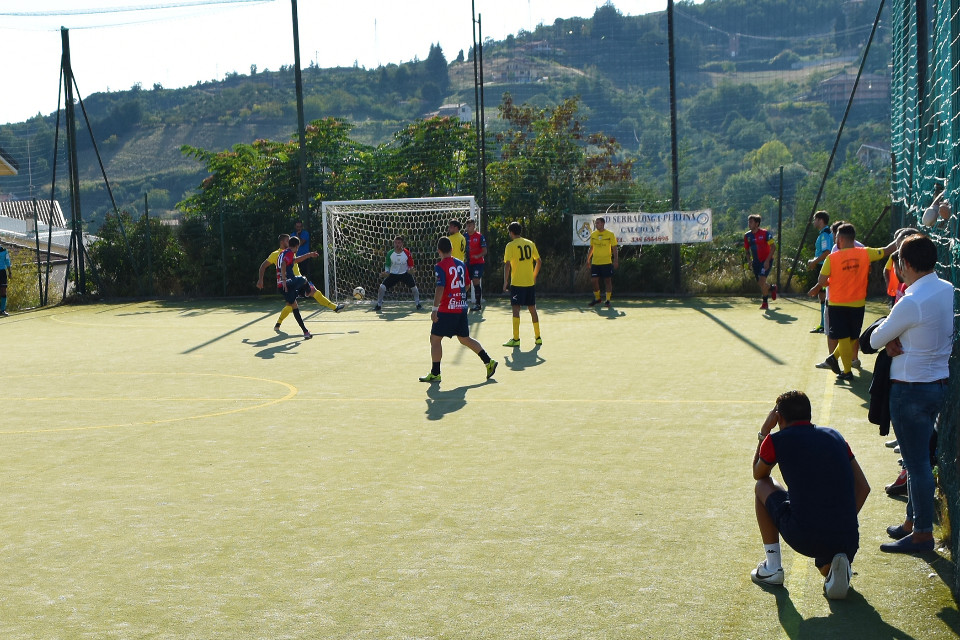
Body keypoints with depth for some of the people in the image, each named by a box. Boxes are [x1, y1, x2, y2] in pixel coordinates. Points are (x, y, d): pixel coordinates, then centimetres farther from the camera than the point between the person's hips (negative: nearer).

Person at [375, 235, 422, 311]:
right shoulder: (390, 253, -10)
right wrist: (386, 272, -12)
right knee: (382, 287, -13)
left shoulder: (407, 253, -13)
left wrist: (410, 269, -19)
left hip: (405, 274, 0)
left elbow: (410, 264, -1)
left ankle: (418, 304, 16)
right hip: (393, 274, 0)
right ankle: (379, 305, 4)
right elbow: (387, 264, 4)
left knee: (414, 287, -8)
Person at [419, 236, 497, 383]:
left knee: (435, 339, 1)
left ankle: (435, 374, 1)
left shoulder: (440, 267, -12)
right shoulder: (461, 264, 9)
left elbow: (440, 288, -21)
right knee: (465, 339, 18)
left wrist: (435, 309, -21)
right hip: (461, 307, 7)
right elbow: (466, 285, 17)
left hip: (447, 309, -7)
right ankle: (488, 362, 13)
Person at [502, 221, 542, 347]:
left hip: (517, 283, -5)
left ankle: (516, 339, -7)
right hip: (530, 283, 5)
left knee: (516, 309, -4)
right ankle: (538, 337, 18)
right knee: (532, 309, 13)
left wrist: (505, 282, -7)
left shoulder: (511, 245, -7)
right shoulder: (530, 244, 8)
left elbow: (507, 264, -13)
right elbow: (539, 261, 11)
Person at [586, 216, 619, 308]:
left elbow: (614, 248, -3)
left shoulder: (610, 234, -5)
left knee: (607, 280, 0)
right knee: (594, 280, 1)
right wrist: (588, 258, 12)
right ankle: (597, 298, 17)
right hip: (595, 262, 4)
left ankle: (608, 300, 7)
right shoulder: (593, 235, 7)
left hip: (607, 262, -4)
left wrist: (616, 260, -10)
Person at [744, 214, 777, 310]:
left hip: (766, 261, -6)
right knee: (760, 283, 8)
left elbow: (773, 246, -13)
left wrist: (767, 260, -20)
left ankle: (765, 303, -6)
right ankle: (772, 288, 42)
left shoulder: (765, 233, -13)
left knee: (762, 280, -19)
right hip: (756, 261, 6)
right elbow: (747, 249, 17)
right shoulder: (747, 236, 3)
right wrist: (750, 261, 4)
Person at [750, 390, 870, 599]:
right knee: (825, 564, 40)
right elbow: (863, 487, 15)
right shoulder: (835, 436, 14)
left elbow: (758, 474, 24)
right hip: (847, 540, 4)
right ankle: (836, 568, 1)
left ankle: (772, 567, 24)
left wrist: (764, 431, 28)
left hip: (803, 538, -3)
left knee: (762, 487, 24)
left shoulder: (776, 440, 2)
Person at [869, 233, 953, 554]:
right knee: (918, 458, 19)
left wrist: (888, 337, 9)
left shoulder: (911, 303, -24)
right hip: (940, 381, 9)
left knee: (916, 463, 0)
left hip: (911, 389, -9)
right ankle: (912, 521, 31)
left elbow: (875, 339, -12)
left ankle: (922, 534, 9)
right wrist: (896, 338, -5)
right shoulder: (949, 291, 2)